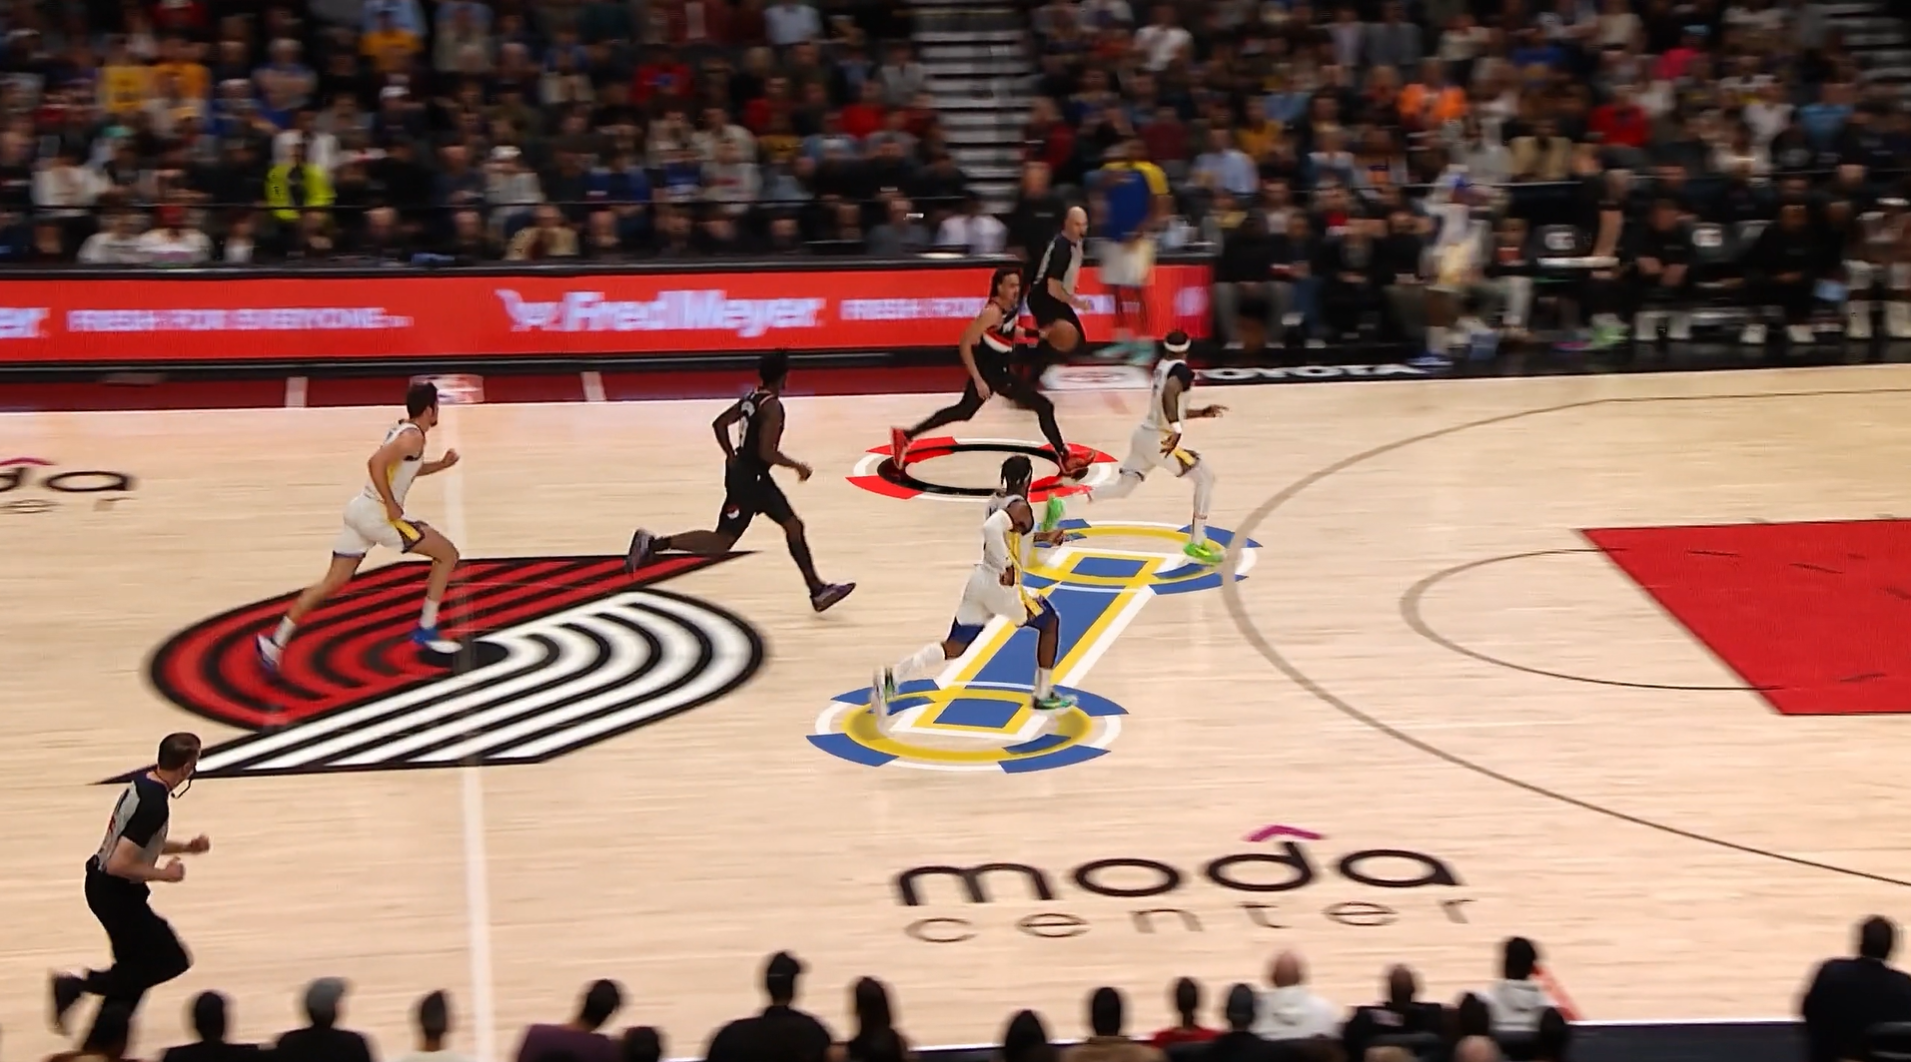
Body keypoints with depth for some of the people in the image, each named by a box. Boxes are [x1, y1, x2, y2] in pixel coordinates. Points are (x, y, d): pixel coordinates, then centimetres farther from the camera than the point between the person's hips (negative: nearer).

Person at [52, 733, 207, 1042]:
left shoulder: (143, 782, 2)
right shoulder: (154, 805, -28)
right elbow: (119, 865, -30)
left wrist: (185, 848, 12)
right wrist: (163, 874, -17)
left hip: (105, 885, 9)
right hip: (115, 891, -9)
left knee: (135, 963, 19)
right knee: (170, 961, 2)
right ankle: (78, 985, 2)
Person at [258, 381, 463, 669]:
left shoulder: (400, 430, 16)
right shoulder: (413, 437, -14)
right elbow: (376, 463, -28)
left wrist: (442, 465, 20)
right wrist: (391, 504, -22)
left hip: (361, 510, 9)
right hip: (378, 515, -9)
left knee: (332, 583, 9)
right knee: (448, 554, 3)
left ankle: (275, 643, 4)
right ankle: (426, 630, 5)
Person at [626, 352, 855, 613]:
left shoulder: (751, 398, 7)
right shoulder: (773, 407, -20)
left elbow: (719, 424, 14)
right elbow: (767, 452, -26)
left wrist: (732, 456, 19)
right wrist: (797, 466, -12)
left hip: (753, 476, 10)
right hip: (747, 479, -10)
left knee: (793, 526, 13)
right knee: (721, 543, -4)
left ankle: (818, 590, 18)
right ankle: (653, 544, -3)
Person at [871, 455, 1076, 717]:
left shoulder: (996, 500, 12)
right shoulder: (1020, 508, -16)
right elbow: (991, 528, -35)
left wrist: (1042, 537, 28)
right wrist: (1006, 568, -27)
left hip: (981, 579, 8)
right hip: (1002, 585, -8)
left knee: (953, 647, 5)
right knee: (1050, 622, 17)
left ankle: (892, 677, -15)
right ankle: (1044, 695, 22)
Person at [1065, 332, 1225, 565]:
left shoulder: (1162, 366, 16)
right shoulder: (1181, 370, -12)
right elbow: (1169, 393, -34)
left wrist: (1203, 413, 24)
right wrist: (1176, 430, -39)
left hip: (1143, 434, 8)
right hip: (1159, 439, -8)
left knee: (1122, 488, 11)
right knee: (1205, 479, 3)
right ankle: (1196, 543, 2)